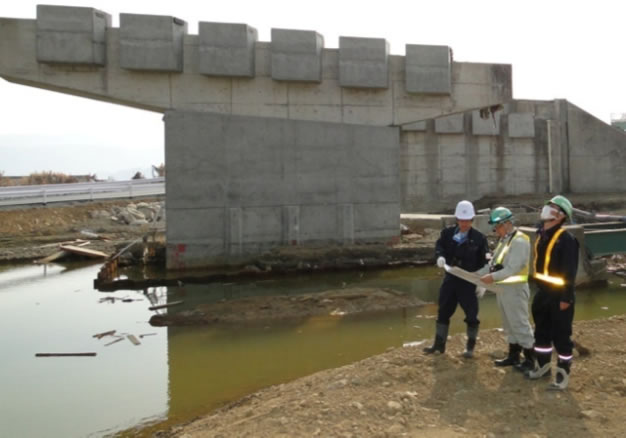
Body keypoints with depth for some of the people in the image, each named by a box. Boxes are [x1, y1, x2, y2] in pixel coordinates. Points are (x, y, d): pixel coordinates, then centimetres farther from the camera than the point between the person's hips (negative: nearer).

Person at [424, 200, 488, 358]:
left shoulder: (479, 238, -8)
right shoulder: (447, 233, -1)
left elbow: (482, 262, -7)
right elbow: (439, 245, -1)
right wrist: (440, 256, -24)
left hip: (469, 281, -3)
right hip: (450, 278, 3)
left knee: (471, 314, 6)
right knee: (443, 311, 12)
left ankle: (470, 346, 22)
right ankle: (439, 344, 26)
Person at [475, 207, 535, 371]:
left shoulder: (519, 241, -17)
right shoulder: (504, 240, 14)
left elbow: (513, 268, -26)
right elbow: (493, 263, 16)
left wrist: (493, 277, -35)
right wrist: (475, 275, 7)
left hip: (514, 288, -9)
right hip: (503, 287, 9)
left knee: (520, 324, -2)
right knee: (509, 324, 16)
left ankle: (530, 360, 9)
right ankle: (513, 356, 27)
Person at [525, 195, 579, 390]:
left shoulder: (566, 239, -17)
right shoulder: (541, 235, 7)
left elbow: (570, 271, -18)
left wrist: (566, 298, -19)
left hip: (559, 295, -8)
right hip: (542, 293, 8)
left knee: (561, 336, 3)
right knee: (541, 332, 18)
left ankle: (563, 373, 17)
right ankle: (543, 365, 35)